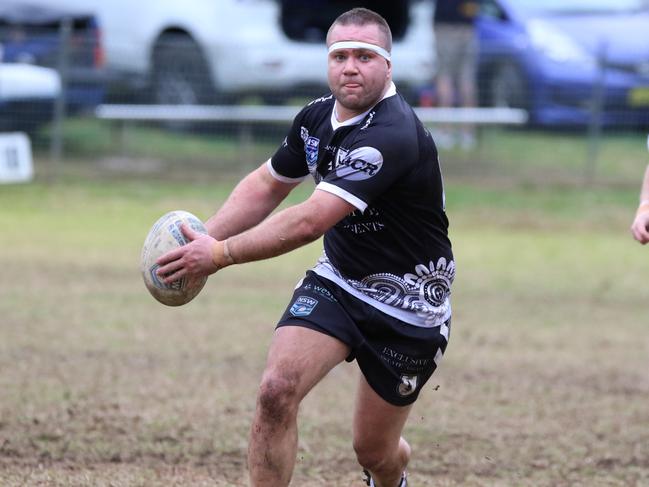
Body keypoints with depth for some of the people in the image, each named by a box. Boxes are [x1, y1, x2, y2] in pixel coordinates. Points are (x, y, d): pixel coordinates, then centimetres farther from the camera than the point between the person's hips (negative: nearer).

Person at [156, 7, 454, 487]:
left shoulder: (392, 136, -29)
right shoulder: (316, 117, -3)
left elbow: (310, 221, -35)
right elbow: (266, 185, 13)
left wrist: (222, 254, -32)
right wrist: (204, 238, -2)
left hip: (407, 305, -6)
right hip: (336, 281, 6)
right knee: (276, 390, -19)